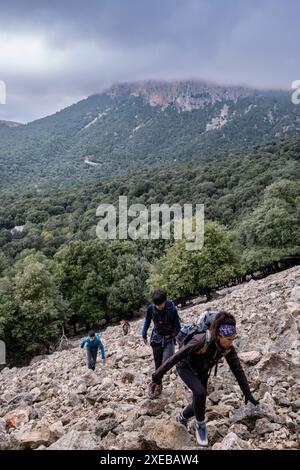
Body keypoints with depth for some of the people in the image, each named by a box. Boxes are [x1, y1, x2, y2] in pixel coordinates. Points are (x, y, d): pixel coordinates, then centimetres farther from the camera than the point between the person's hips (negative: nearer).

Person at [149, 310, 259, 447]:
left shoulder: (228, 347, -23)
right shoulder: (201, 341, -40)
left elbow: (237, 369, -11)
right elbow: (175, 358, -34)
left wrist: (247, 393, -8)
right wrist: (157, 376, -29)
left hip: (201, 372, 6)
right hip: (185, 368, -5)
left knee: (199, 404, 6)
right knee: (200, 393, -29)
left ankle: (182, 417, 38)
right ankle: (200, 426, -3)